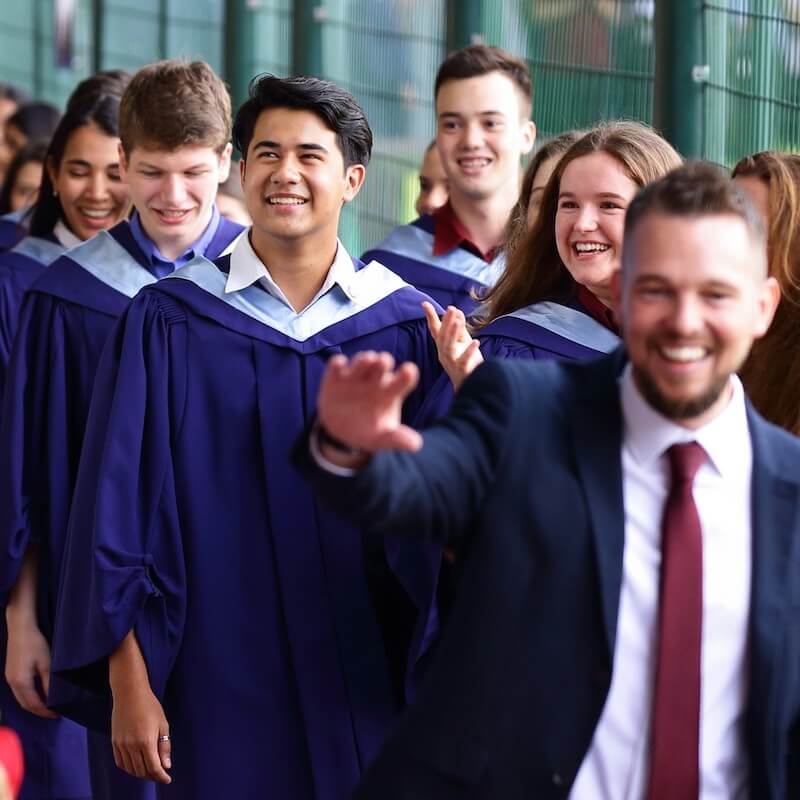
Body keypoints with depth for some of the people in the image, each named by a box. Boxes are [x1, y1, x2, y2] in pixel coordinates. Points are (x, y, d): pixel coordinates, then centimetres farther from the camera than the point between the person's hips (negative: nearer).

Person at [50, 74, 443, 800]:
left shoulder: (408, 328, 2)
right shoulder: (168, 323, -2)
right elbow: (119, 509, -3)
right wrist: (128, 683, -7)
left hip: (368, 688, 2)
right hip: (221, 688, -1)